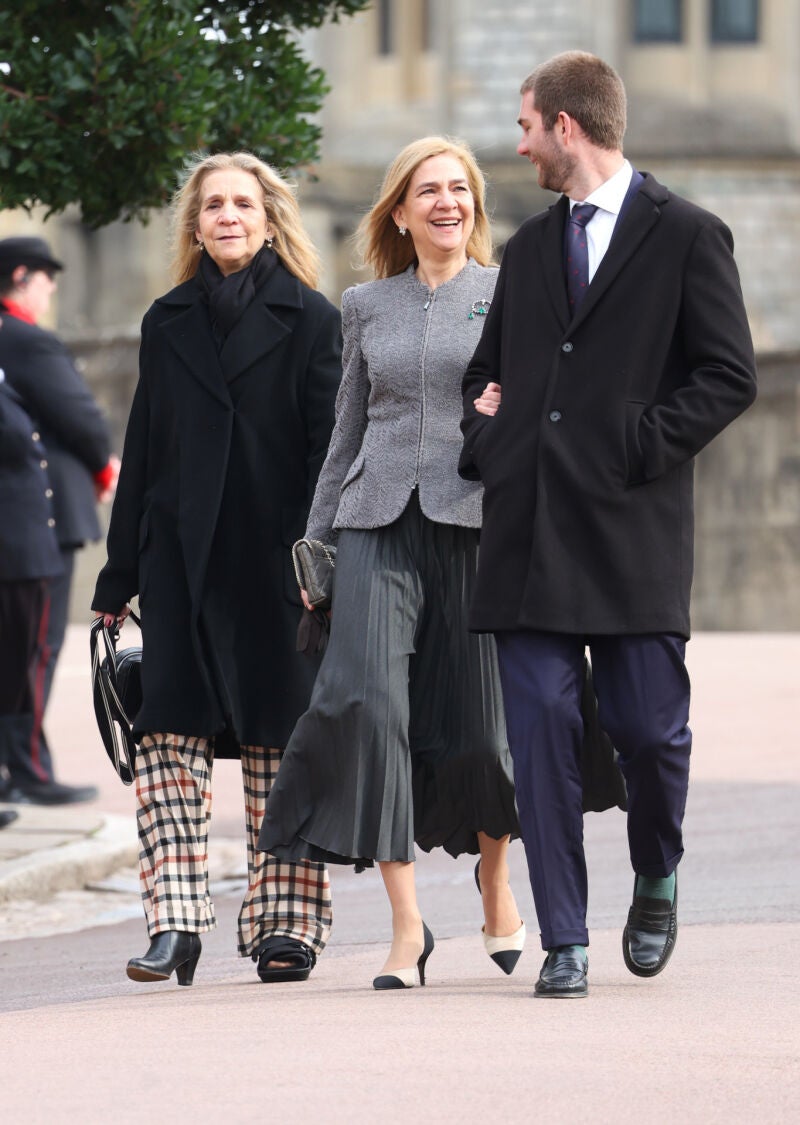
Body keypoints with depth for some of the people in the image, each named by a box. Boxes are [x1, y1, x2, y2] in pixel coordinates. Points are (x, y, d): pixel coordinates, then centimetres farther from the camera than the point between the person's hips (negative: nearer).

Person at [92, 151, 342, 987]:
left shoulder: (311, 321, 3)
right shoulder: (167, 324, 13)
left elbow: (330, 449, -2)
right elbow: (143, 451, 14)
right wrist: (120, 575, 10)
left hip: (275, 562, -3)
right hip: (181, 559, 3)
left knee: (280, 743, 0)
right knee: (169, 735, -7)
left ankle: (283, 923, 5)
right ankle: (174, 924, -8)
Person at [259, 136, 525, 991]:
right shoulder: (365, 307, 14)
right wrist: (315, 542, 17)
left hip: (477, 523, -2)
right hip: (379, 525, 2)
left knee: (478, 722, 1)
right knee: (365, 696, -17)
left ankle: (494, 877, 32)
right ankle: (406, 925, -13)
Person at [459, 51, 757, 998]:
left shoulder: (686, 236, 1)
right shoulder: (529, 248, 19)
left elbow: (729, 376, -4)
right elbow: (485, 374, 27)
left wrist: (643, 445, -11)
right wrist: (484, 443, 9)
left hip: (632, 529, -4)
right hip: (528, 526, 4)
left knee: (648, 727, -4)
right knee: (541, 732, -3)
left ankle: (656, 882, 26)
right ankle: (564, 943, -1)